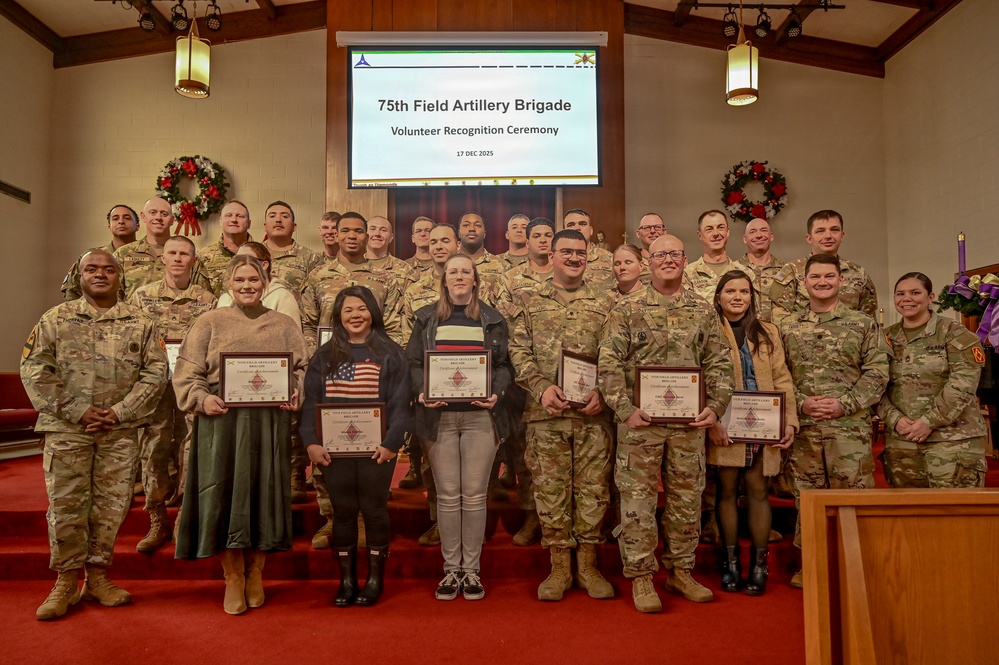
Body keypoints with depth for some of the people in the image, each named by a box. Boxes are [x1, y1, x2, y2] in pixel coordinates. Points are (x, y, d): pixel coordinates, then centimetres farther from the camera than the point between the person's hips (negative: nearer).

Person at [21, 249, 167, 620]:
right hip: (67, 429, -1)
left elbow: (155, 373, 1)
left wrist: (120, 412, -10)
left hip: (121, 430, 1)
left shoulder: (140, 324, 7)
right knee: (66, 503, 1)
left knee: (112, 503, 6)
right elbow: (35, 371, -1)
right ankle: (66, 581, 16)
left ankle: (97, 576, 20)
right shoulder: (55, 319, 6)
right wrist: (77, 411, -11)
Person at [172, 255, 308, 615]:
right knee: (224, 495, 0)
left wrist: (295, 392, -10)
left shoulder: (284, 325, 12)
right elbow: (187, 372, 3)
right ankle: (233, 578, 18)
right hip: (221, 422, -1)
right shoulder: (209, 323, 7)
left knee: (264, 495, 5)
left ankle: (255, 574, 24)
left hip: (269, 424, 1)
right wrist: (202, 398, -14)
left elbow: (302, 368, 10)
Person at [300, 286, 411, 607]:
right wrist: (311, 442, -6)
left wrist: (391, 442, -14)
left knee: (374, 510, 5)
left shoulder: (390, 354, 1)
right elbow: (310, 401, 5)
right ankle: (346, 581, 21)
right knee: (343, 511, 9)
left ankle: (375, 580, 19)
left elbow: (400, 404, -4)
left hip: (375, 448, -2)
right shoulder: (325, 355, 9)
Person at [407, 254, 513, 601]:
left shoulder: (493, 320, 10)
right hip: (439, 416, 0)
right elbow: (413, 362, 6)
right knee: (447, 494, 4)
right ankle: (451, 568, 15)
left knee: (475, 494, 3)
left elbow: (503, 365, 7)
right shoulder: (427, 318, 10)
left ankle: (472, 569, 15)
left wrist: (496, 394, -11)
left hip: (480, 416, 0)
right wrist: (422, 392, -12)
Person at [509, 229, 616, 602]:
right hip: (546, 413, 0)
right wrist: (541, 387, -13)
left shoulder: (605, 303, 10)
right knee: (551, 488, 5)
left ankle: (588, 565, 21)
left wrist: (603, 392, -9)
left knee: (593, 487, 6)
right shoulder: (529, 302, 9)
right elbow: (519, 352, 1)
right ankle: (559, 567, 19)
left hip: (594, 413, 1)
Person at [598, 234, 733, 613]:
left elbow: (719, 364, 9)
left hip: (690, 422, 3)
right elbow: (609, 364, -5)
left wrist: (715, 406, -3)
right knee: (638, 498, 2)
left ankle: (680, 570, 28)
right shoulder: (627, 311, 0)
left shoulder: (703, 311, 9)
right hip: (641, 420, -3)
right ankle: (641, 577, 15)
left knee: (687, 497, 11)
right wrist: (625, 409, -14)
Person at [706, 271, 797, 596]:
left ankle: (759, 564, 14)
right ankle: (730, 563, 15)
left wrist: (790, 420, -1)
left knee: (757, 490, 4)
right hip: (725, 427, -2)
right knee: (727, 490, 3)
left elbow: (782, 379, 9)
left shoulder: (767, 332, 13)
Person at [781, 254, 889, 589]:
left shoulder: (863, 324, 4)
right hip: (803, 429, 2)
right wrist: (801, 403, -10)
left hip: (851, 428, -2)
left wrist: (844, 404, -14)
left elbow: (877, 373, -2)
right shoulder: (787, 327, 9)